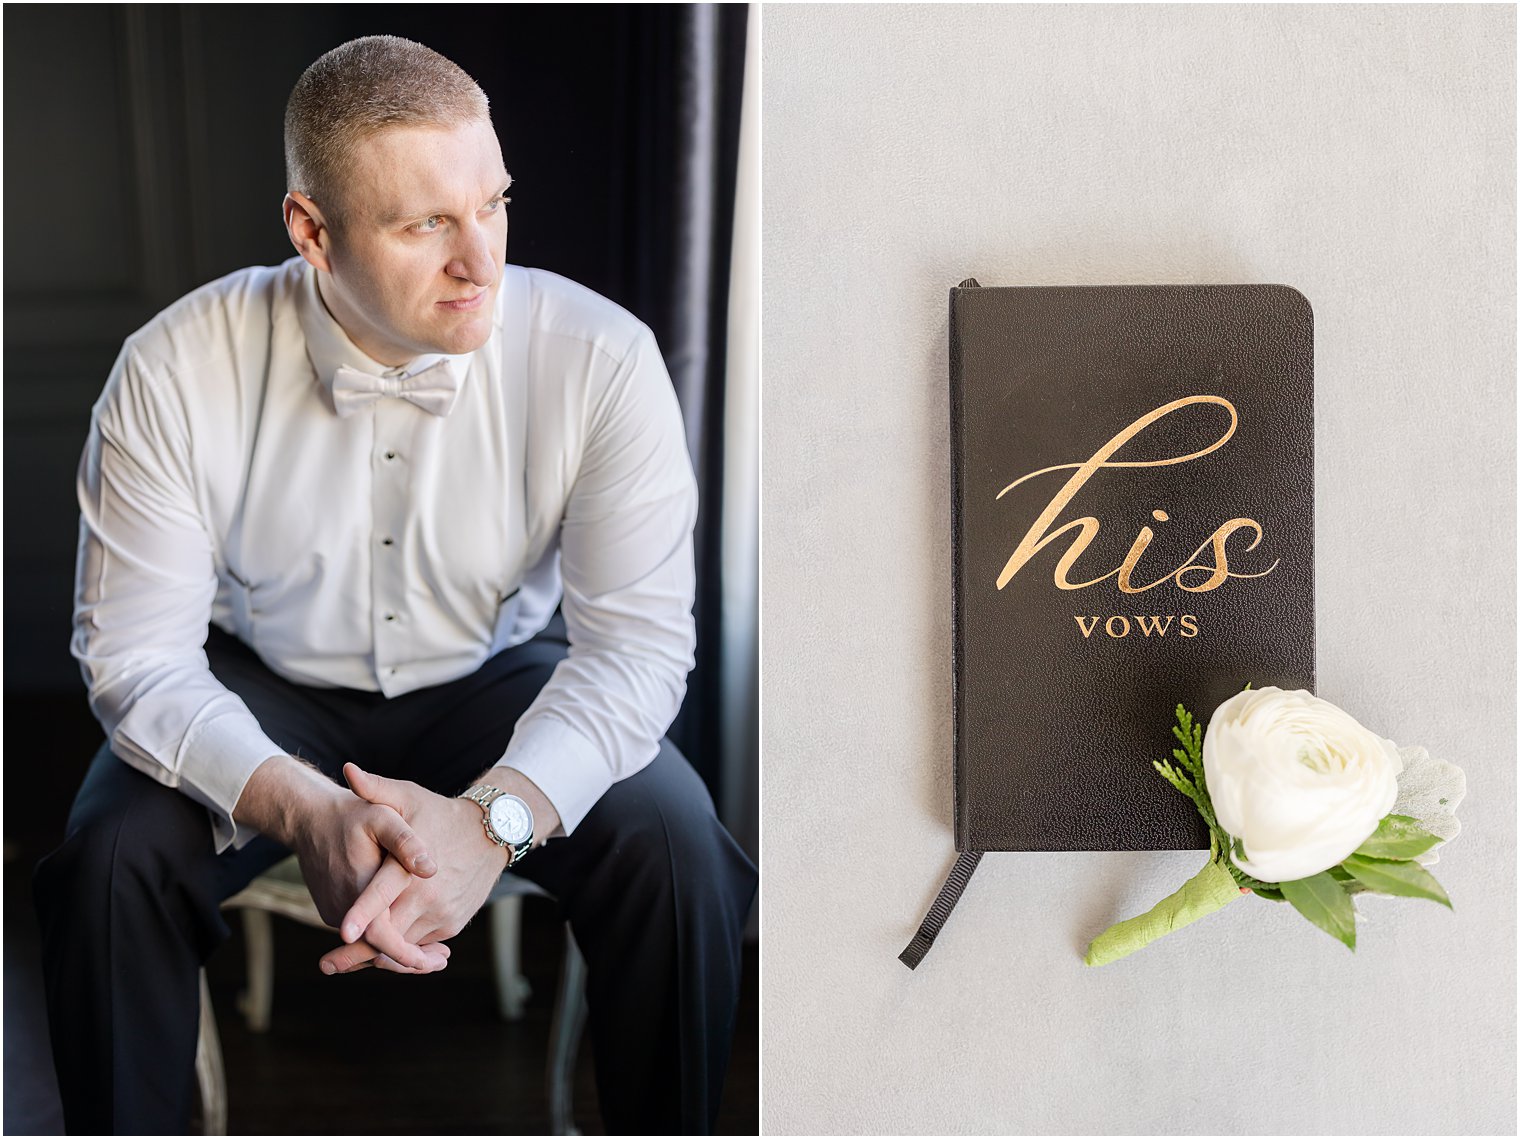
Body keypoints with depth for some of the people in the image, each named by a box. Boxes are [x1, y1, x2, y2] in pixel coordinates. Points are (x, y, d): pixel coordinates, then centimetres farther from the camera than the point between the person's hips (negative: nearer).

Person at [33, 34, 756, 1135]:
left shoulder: (602, 359, -22)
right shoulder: (174, 374, -21)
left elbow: (639, 634, -21)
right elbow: (135, 654, -19)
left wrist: (493, 818, -38)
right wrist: (308, 814, -37)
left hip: (501, 678, 0)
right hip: (265, 686, 1)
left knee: (675, 849, -25)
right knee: (109, 860, -25)